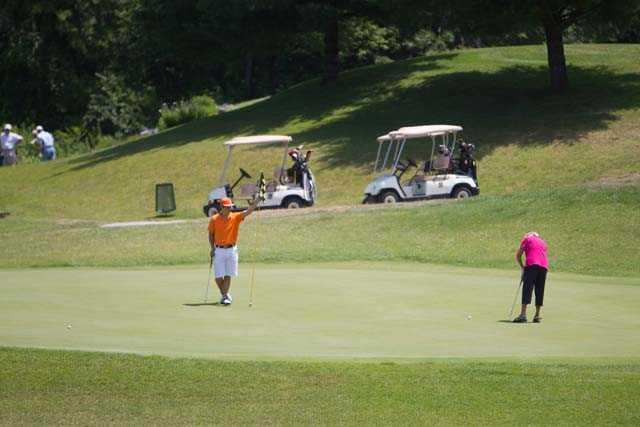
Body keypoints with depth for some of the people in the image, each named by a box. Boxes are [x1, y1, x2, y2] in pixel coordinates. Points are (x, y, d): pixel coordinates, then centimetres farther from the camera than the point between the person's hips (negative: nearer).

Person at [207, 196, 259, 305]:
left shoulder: (235, 217, -1)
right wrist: (212, 248, -2)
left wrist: (257, 201, -26)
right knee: (218, 276, -1)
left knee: (228, 275, 1)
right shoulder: (214, 219, -3)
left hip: (231, 250, 1)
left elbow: (248, 211, -12)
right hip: (219, 250, -1)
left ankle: (225, 296, 11)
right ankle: (224, 294, 20)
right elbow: (211, 234, 7)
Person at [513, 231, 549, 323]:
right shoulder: (543, 242, 31)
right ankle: (537, 316, 12)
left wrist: (522, 266, 24)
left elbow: (518, 255, 11)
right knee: (539, 291, 11)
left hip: (531, 264, -5)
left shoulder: (527, 239, 17)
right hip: (544, 266, 5)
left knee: (527, 289, -9)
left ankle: (523, 314, -19)